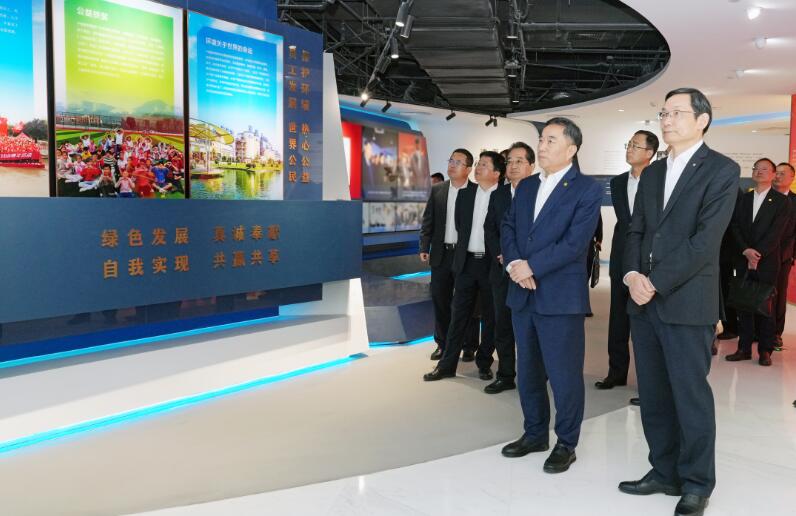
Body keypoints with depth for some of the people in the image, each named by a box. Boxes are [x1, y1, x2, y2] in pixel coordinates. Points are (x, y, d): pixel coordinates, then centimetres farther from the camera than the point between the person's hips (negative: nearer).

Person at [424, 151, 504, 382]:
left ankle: (484, 363, 22)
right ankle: (447, 364, 13)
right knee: (459, 314, 7)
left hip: (492, 263, -3)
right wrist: (465, 250, 10)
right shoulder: (465, 194, 8)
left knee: (490, 317, 8)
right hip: (467, 261, 3)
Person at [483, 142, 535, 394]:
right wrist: (501, 255, -4)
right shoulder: (498, 195, 13)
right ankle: (505, 376, 21)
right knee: (502, 325, 10)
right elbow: (490, 229, 11)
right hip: (502, 270, 5)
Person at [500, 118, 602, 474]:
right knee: (528, 371, 15)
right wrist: (514, 264, -9)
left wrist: (531, 266, -16)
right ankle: (535, 434, 32)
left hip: (560, 296, -6)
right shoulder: (526, 186, 14)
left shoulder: (587, 190, -7)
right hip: (523, 294, 7)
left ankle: (566, 443, 20)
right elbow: (507, 227, 10)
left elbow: (575, 242, -16)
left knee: (564, 375, 2)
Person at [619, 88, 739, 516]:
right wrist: (632, 275, -6)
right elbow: (635, 231, 13)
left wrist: (656, 283, -16)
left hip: (687, 302, -6)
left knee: (691, 396, 2)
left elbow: (706, 239, -13)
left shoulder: (722, 170, -4)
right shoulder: (652, 173, 16)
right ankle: (665, 472, 26)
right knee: (653, 395, 12)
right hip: (644, 302, 6)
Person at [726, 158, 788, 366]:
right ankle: (744, 348, 8)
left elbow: (776, 232, -7)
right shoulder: (743, 199, 13)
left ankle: (765, 350, 6)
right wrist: (746, 251, -10)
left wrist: (758, 253, -15)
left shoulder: (781, 201, 2)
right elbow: (735, 227, 4)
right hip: (743, 259, 3)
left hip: (767, 261, -3)